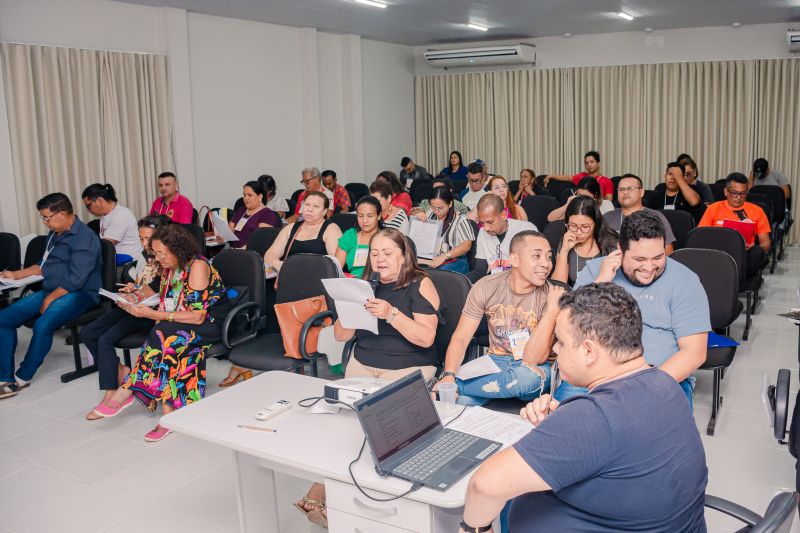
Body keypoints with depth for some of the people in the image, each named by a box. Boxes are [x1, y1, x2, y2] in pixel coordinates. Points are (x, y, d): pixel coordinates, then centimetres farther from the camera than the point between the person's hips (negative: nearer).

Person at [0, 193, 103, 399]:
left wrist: (49, 300, -15)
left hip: (79, 294, -9)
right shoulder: (54, 234, 14)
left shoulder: (84, 238, -14)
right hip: (50, 290, 9)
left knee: (43, 325, -33)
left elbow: (75, 281, -20)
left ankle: (22, 378, -11)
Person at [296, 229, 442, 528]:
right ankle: (324, 488, -21)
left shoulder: (420, 284, -1)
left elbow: (426, 338, -12)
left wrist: (392, 314, -23)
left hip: (408, 369, -4)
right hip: (361, 365, 5)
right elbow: (341, 336, 12)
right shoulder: (365, 284, 14)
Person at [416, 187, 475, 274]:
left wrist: (444, 256, -20)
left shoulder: (460, 220, 0)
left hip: (453, 261, -4)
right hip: (428, 259, 5)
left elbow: (466, 245, -9)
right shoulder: (430, 215, 18)